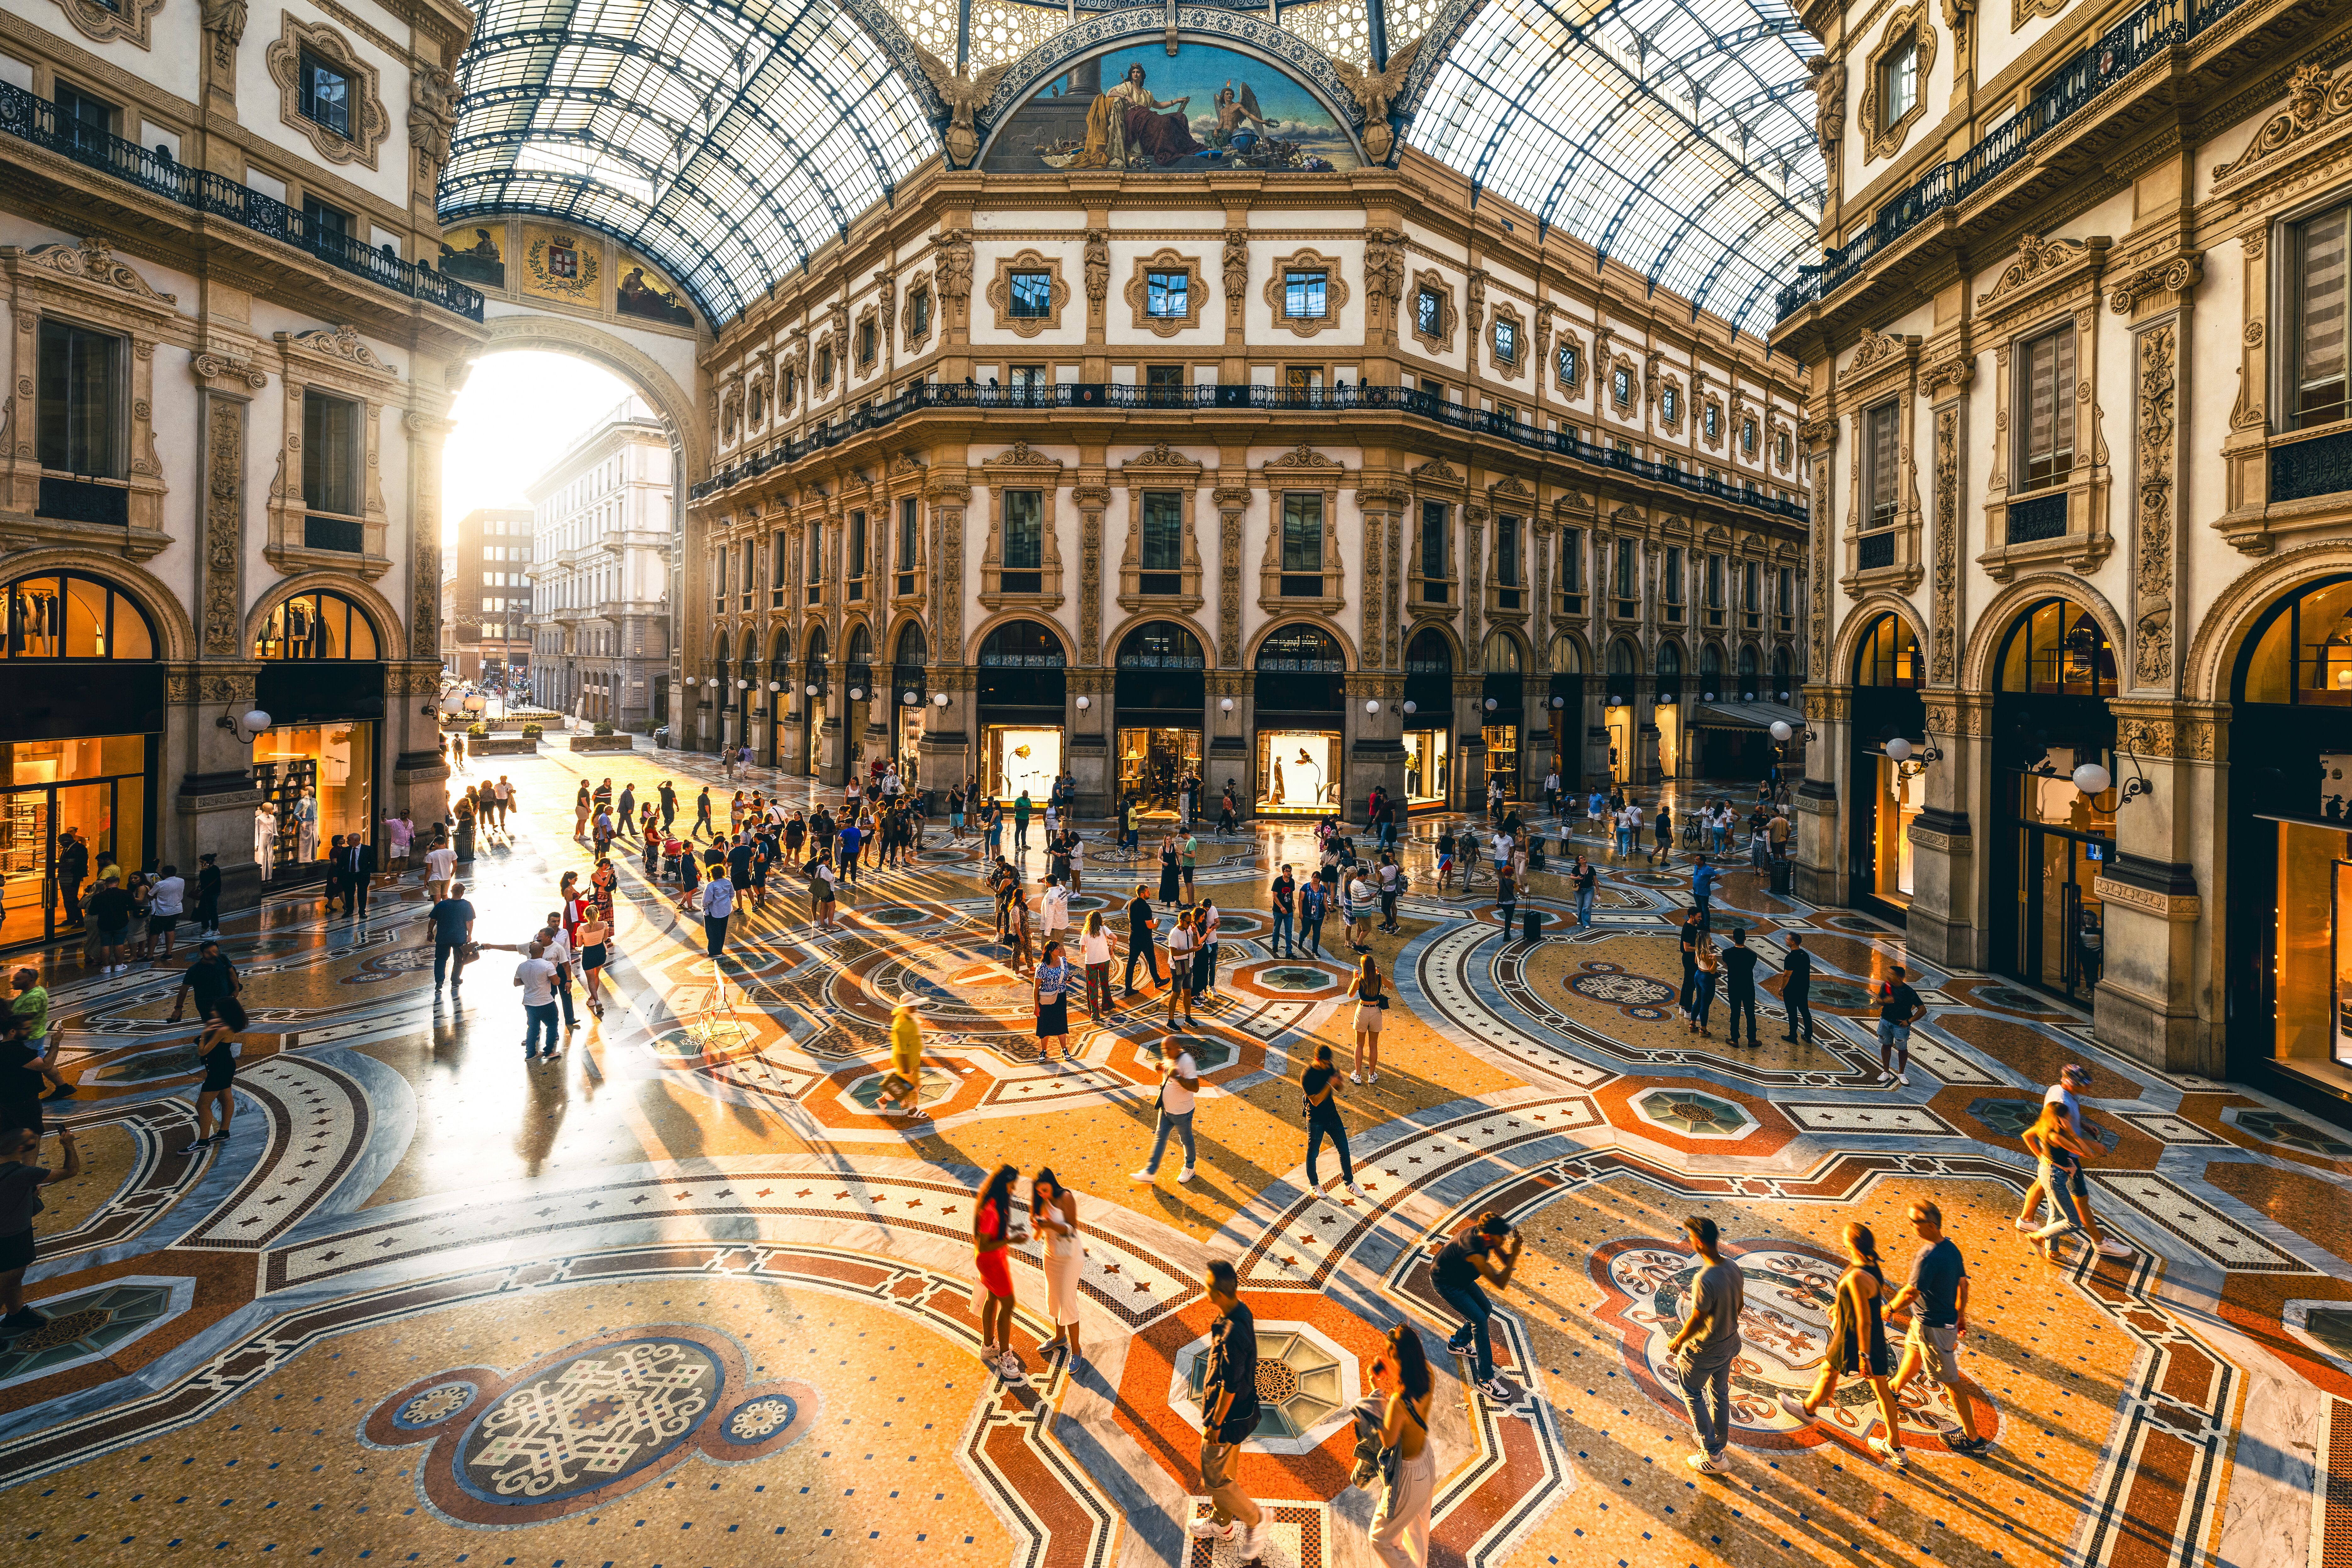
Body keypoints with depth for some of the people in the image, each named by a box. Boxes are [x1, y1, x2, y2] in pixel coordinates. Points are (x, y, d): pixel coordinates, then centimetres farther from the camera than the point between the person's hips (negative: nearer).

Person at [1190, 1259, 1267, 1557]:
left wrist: (1215, 1424, -15)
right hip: (1240, 1409, 9)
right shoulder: (1242, 1312, -8)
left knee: (1213, 1478, 11)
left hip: (1228, 1416, -9)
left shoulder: (1232, 1334, -37)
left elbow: (1230, 1386, -27)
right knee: (1225, 1470, 26)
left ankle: (1254, 1518, 26)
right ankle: (1221, 1524, 45)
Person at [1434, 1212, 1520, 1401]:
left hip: (1461, 1277, 9)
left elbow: (1505, 1260, -5)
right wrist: (1514, 1254, -39)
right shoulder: (1474, 1252, -40)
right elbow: (1500, 1284, -36)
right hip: (1446, 1283, -9)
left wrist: (1512, 1254, -27)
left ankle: (1458, 1343, 39)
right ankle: (1485, 1379, -3)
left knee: (1486, 1308, 17)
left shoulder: (1484, 1232, -17)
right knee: (1479, 1319, -12)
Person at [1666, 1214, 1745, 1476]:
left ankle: (1712, 1457, 23)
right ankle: (1718, 1443, 44)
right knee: (1720, 1394, 25)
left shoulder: (1705, 1281, -36)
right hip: (1729, 1343, 7)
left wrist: (1678, 1342, -9)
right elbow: (1739, 1304, 5)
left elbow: (1697, 1320, -27)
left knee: (1691, 1391, 16)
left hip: (1704, 1350, -7)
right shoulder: (1734, 1270, -11)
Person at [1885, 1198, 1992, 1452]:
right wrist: (1961, 1316, 22)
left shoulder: (1929, 1257, -34)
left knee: (1951, 1381, 7)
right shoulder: (1951, 1248, -6)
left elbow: (1911, 1293, -28)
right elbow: (1963, 1285, 7)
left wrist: (1891, 1309, -9)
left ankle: (1974, 1438, 22)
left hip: (1932, 1327, -9)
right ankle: (1894, 1393, 52)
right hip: (1948, 1318, 9)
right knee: (1913, 1355, 30)